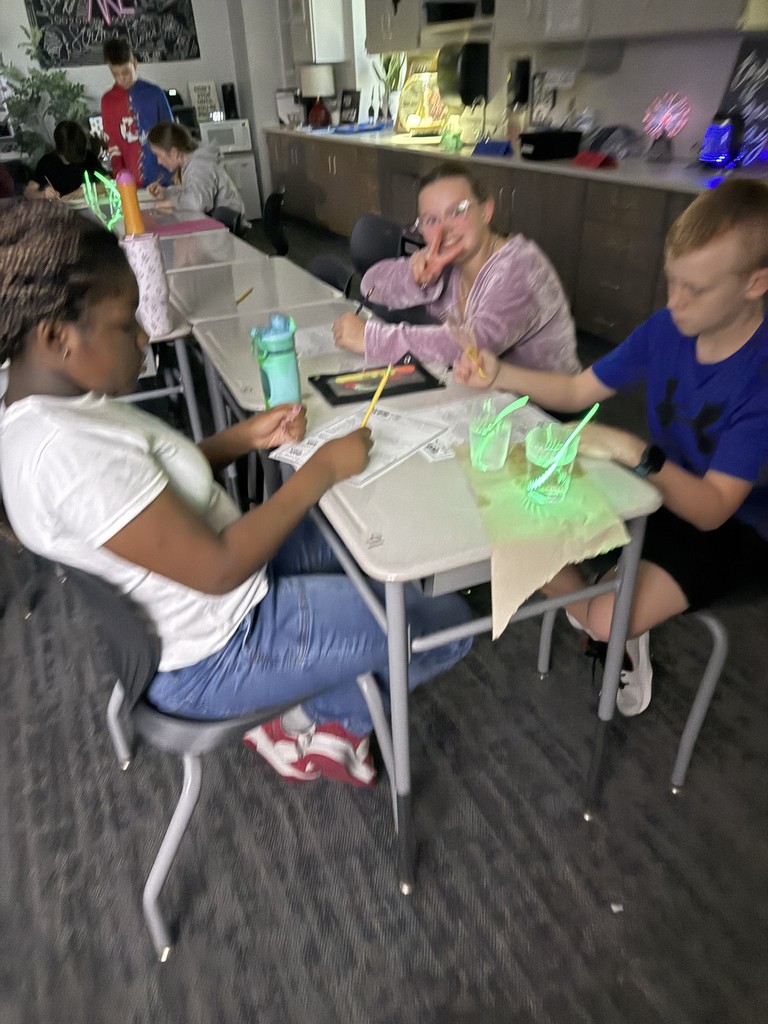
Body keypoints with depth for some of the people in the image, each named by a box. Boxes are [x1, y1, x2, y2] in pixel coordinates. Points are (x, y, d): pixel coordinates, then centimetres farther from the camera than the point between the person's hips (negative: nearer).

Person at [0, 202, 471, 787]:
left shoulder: (53, 403, -3)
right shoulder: (66, 452, -33)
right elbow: (218, 569, -30)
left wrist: (248, 436, -3)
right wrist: (324, 468, -22)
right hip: (212, 656, -9)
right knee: (448, 625, 0)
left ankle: (321, 713, 23)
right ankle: (335, 720, 26)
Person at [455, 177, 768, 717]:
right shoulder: (667, 329, -10)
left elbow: (712, 509, -30)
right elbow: (576, 391, -2)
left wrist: (633, 451, -45)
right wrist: (499, 375, -18)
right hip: (659, 490, 6)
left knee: (608, 619, -25)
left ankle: (624, 638, 14)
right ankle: (606, 628, 13)